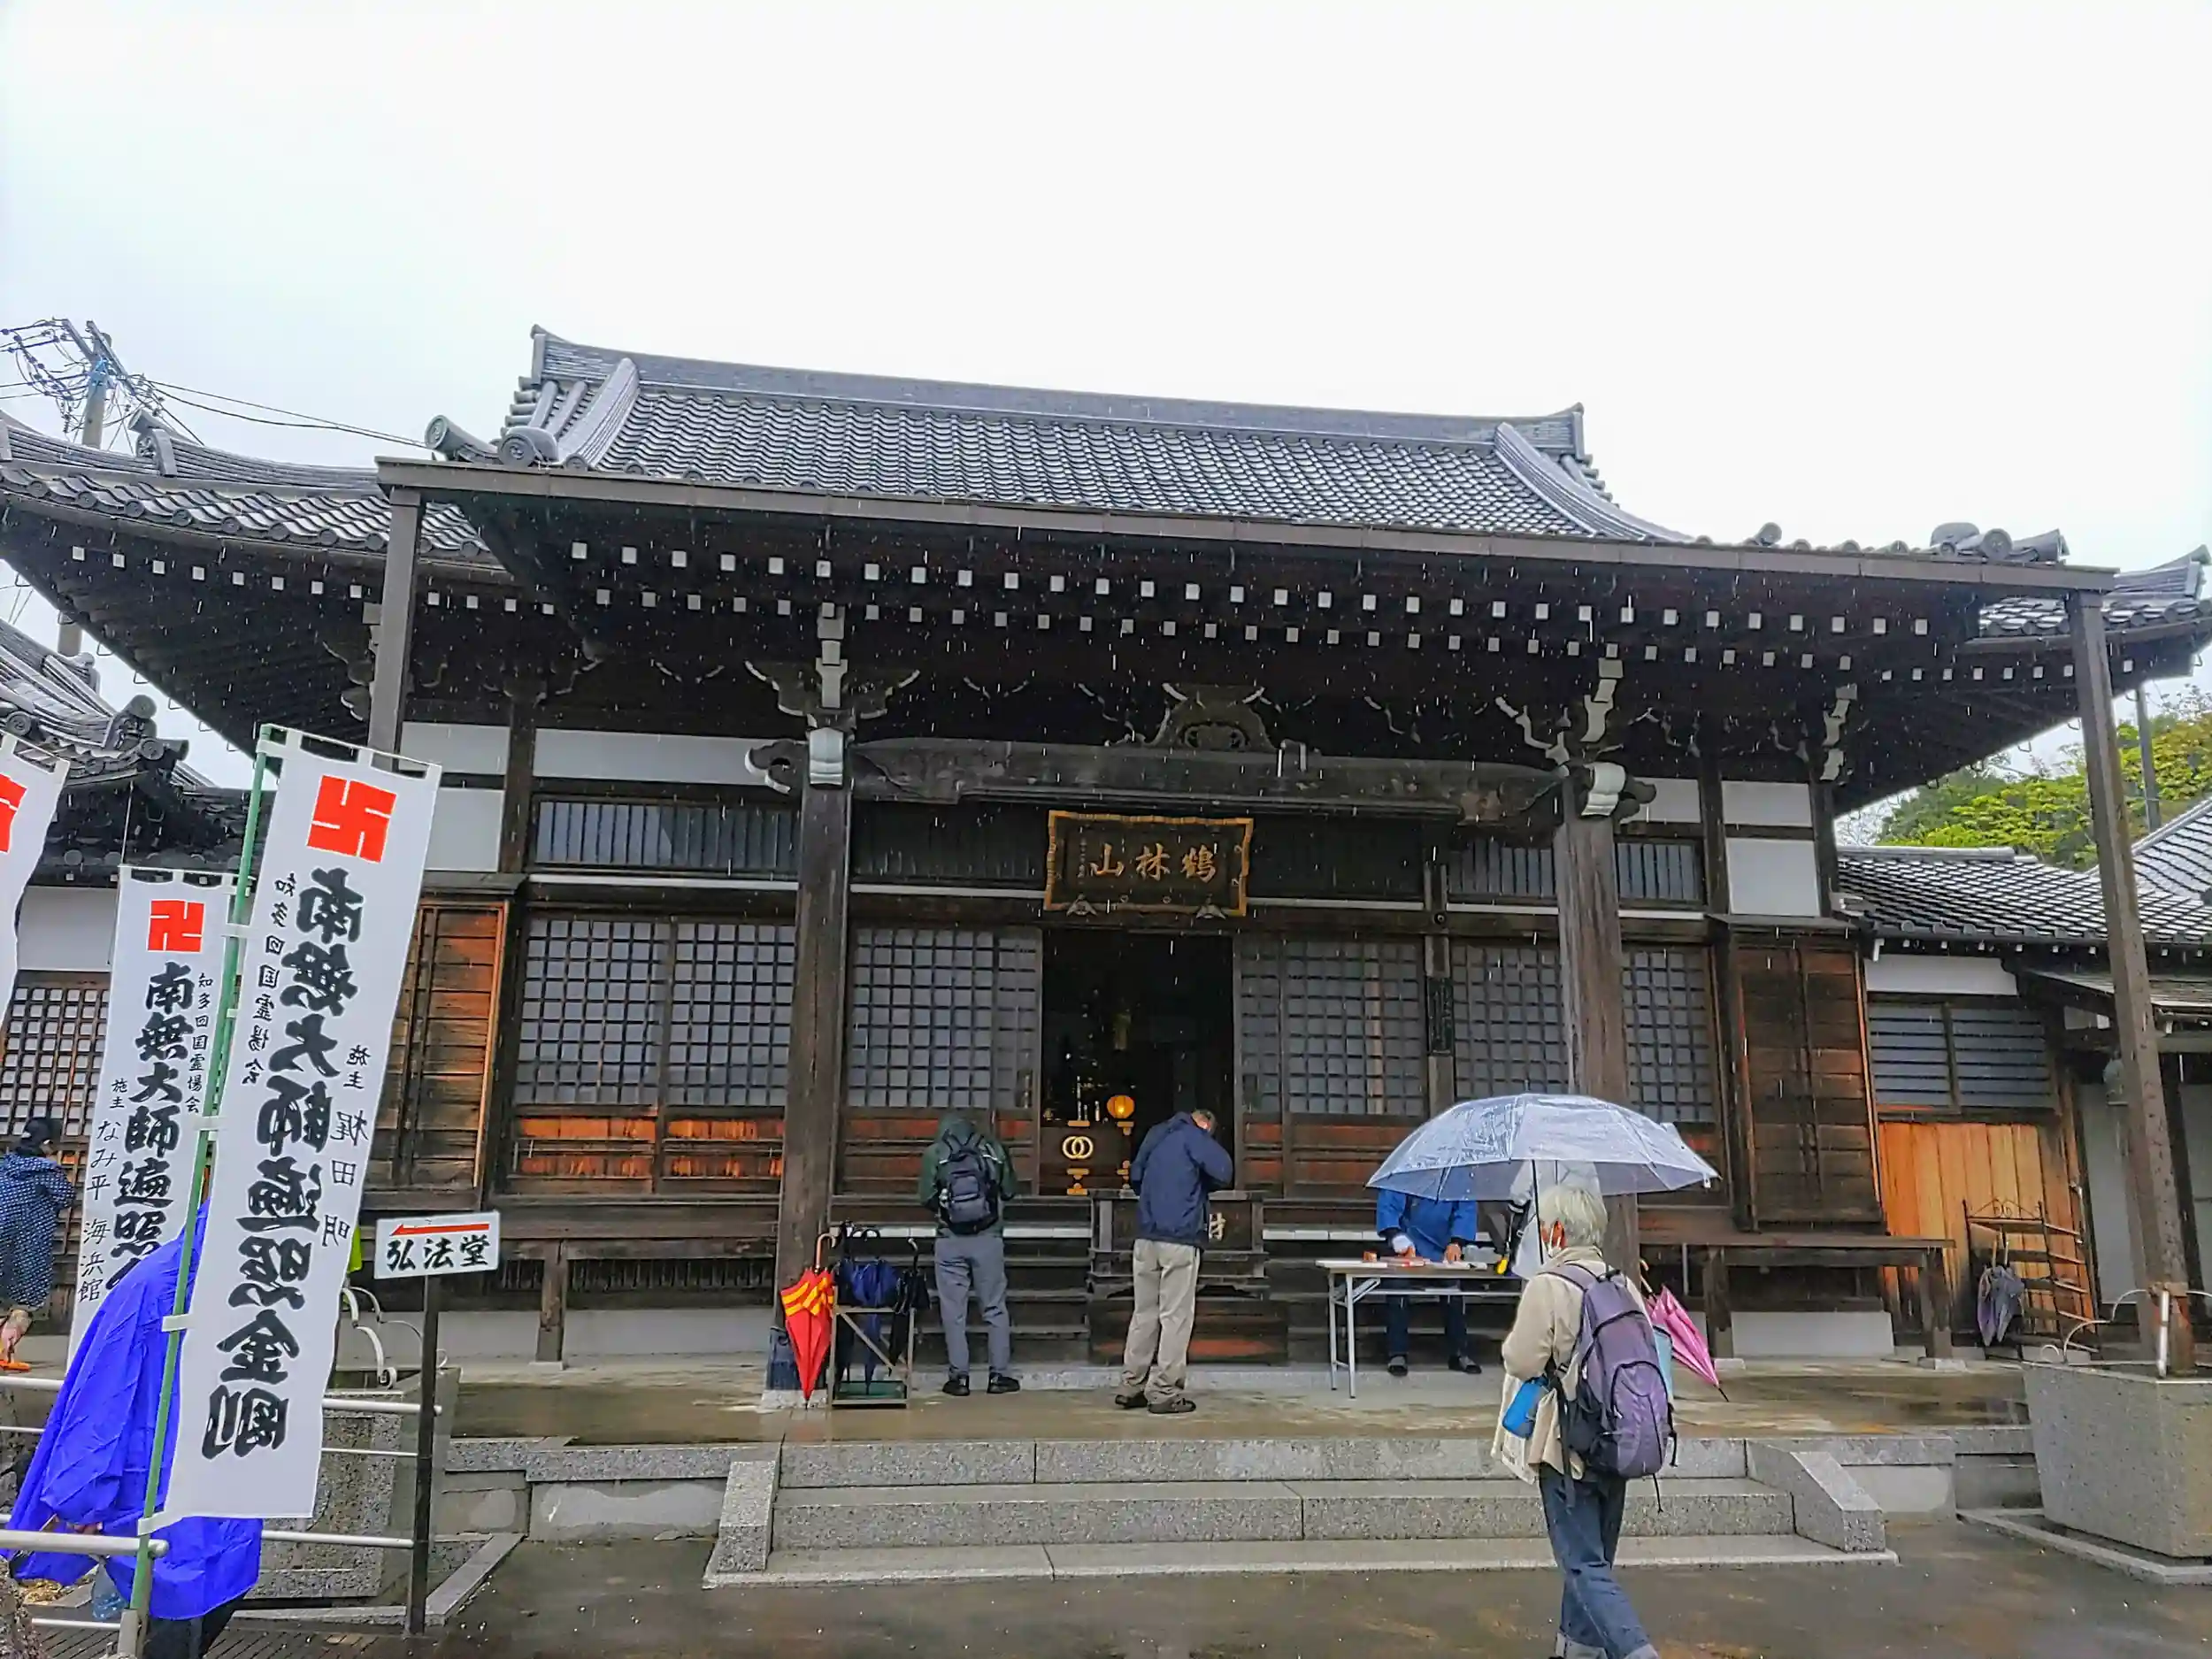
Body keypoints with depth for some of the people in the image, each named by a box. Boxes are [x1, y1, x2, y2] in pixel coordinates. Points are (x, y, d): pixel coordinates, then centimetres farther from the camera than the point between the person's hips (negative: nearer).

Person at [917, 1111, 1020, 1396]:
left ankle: (958, 1376, 7)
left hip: (951, 1239, -1)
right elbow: (1009, 1190, 6)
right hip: (989, 1236, 1)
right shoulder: (993, 1148, 1)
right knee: (995, 1306, 8)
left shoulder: (934, 1153, -2)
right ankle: (999, 1375, 10)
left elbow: (927, 1197, -2)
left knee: (953, 1309, 6)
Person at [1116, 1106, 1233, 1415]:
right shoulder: (1193, 1137, -4)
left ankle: (1131, 1387, 14)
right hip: (1180, 1238, -7)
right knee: (1176, 1316, -2)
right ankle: (1165, 1392, -2)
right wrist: (1199, 1184, 5)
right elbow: (1224, 1172, -13)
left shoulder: (1155, 1135, 17)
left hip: (1146, 1236, 7)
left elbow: (1135, 1175, 25)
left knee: (1144, 1313, 12)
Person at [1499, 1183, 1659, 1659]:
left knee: (1585, 1566, -2)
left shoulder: (1547, 1286, -16)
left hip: (1568, 1446, -7)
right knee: (1593, 1556, 21)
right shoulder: (1624, 1286, 3)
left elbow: (1523, 1361, -15)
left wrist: (1512, 1345, 5)